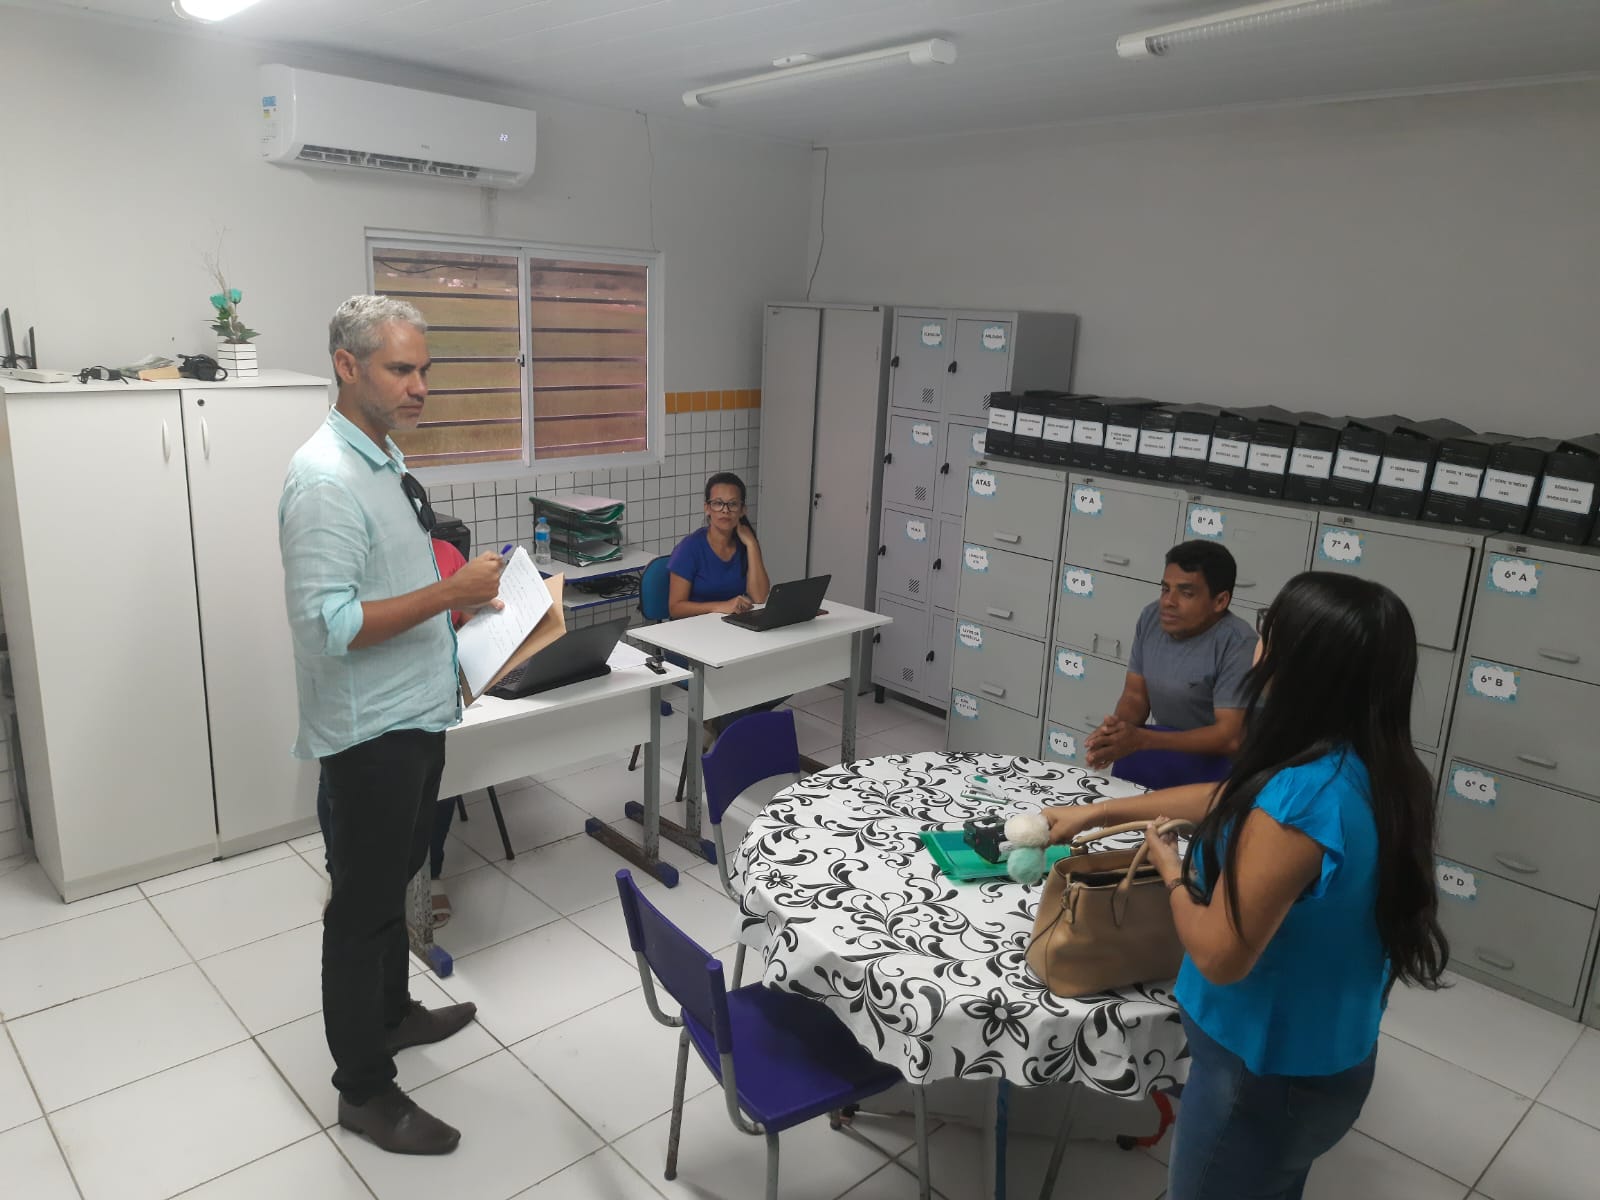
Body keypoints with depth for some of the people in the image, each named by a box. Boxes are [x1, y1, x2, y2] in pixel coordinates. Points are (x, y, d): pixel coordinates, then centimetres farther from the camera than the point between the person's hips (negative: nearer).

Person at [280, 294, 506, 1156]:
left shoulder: (387, 459, 9)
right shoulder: (325, 480, -22)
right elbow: (331, 625, -27)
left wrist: (463, 603, 11)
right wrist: (452, 592, -28)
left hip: (415, 713, 9)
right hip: (370, 729, -9)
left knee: (392, 882, 24)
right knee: (363, 905, 5)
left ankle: (391, 1014, 43)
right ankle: (363, 1090, 20)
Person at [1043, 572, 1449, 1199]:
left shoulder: (1301, 800, -34)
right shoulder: (1369, 770, -5)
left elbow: (1221, 956, -28)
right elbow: (1229, 800, 8)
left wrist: (1172, 872, -9)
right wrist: (1096, 812, 14)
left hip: (1266, 1071, -7)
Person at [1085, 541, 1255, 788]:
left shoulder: (1237, 644, -22)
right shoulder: (1151, 617, -2)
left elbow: (1231, 737, -25)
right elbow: (1135, 696, 2)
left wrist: (1141, 740, -33)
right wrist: (1116, 729, -22)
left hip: (1217, 756, -5)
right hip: (1169, 742, 6)